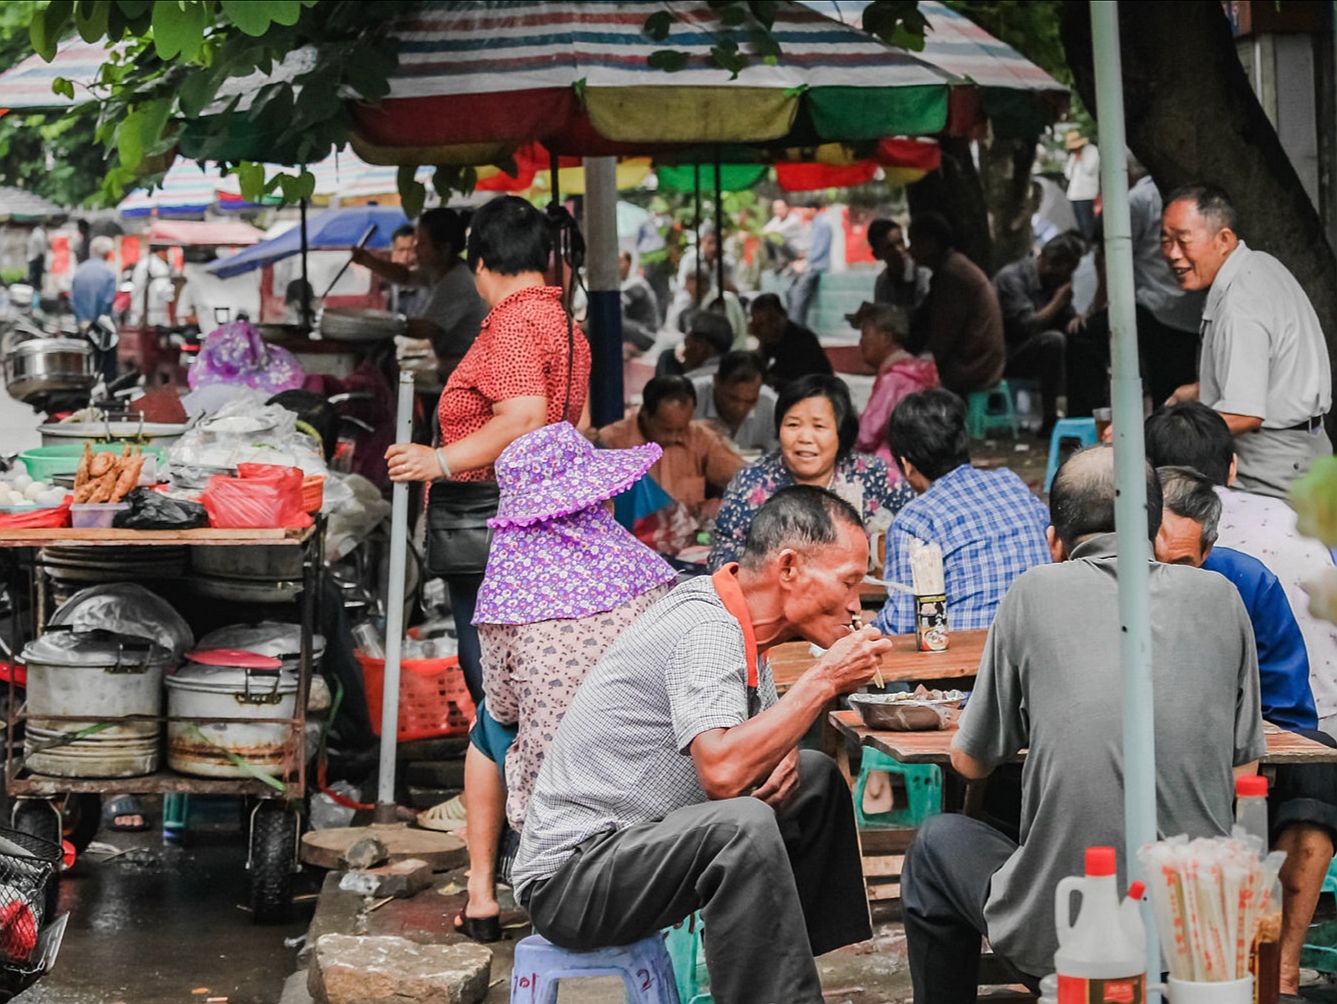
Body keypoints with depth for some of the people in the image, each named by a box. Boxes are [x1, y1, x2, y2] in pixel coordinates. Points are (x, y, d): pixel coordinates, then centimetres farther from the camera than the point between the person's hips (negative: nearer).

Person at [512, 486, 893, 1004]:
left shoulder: (735, 619, 7)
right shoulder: (708, 631, -22)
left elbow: (761, 724, 23)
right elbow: (722, 771, -35)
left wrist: (782, 757, -1)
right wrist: (823, 680, -26)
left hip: (630, 838, 10)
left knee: (817, 780, 18)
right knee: (743, 826, -35)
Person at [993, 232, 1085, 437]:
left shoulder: (1053, 280, 10)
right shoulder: (1011, 278, -17)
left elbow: (1067, 322, 8)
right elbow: (1028, 325, -27)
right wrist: (1058, 301, -16)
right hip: (1006, 356, -8)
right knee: (1052, 340, -33)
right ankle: (1050, 421, -28)